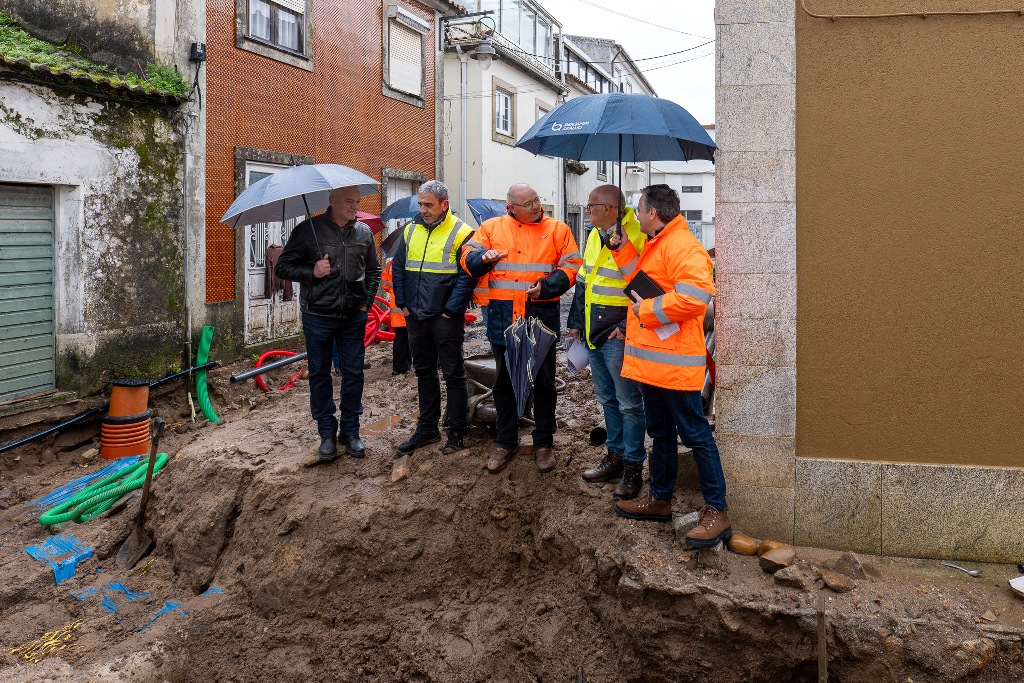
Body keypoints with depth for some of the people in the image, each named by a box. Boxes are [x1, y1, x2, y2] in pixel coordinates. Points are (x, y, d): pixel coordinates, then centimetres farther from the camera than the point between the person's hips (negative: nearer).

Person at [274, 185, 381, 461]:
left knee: (354, 373, 6)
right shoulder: (308, 230, -5)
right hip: (318, 316, -2)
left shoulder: (364, 232, 6)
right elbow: (283, 267, -1)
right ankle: (327, 433, 18)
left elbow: (374, 270, 19)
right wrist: (311, 272, -17)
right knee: (320, 374, 6)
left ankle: (350, 431, 19)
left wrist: (367, 302, 8)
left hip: (354, 316, 3)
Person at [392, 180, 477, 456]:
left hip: (446, 319, -6)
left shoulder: (461, 233, -9)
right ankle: (427, 428, 26)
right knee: (424, 372, 15)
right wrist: (403, 303, 7)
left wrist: (451, 310, -15)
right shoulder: (411, 230, 9)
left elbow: (467, 276, -13)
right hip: (416, 317, 6)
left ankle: (457, 432, 12)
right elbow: (398, 268, 15)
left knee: (453, 374, 2)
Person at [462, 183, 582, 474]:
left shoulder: (557, 229, 3)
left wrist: (547, 287, -16)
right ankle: (506, 442, 26)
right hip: (503, 318, 1)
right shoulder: (492, 227, 6)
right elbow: (468, 257, 6)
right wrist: (483, 258, -17)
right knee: (504, 382, 11)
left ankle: (544, 443, 23)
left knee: (544, 382, 8)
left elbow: (572, 266, -1)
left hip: (542, 316, -1)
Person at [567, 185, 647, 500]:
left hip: (618, 335, -9)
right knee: (607, 399, 17)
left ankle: (633, 467, 8)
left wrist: (627, 326, -19)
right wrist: (577, 322, 15)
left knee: (629, 402, -1)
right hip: (593, 333, 9)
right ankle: (616, 455, 29)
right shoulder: (594, 237, 13)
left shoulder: (636, 238, -14)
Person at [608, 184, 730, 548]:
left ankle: (716, 511, 4)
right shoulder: (655, 245, 18)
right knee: (660, 432, 19)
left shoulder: (682, 246, -17)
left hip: (674, 362, -11)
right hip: (651, 360, 11)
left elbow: (694, 296, -29)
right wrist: (623, 250, 16)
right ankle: (660, 498, 32)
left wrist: (648, 309, -20)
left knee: (695, 434, -4)